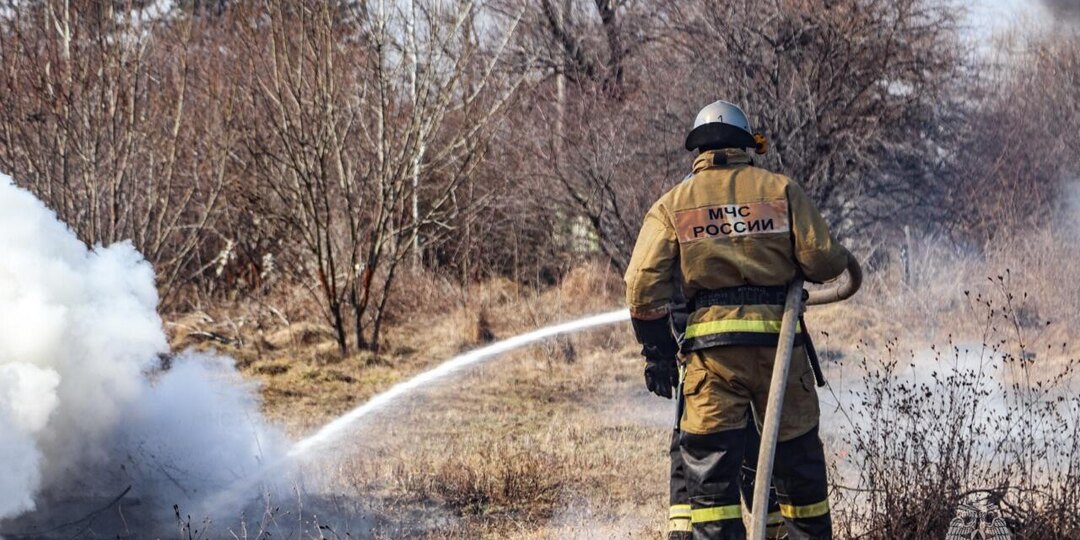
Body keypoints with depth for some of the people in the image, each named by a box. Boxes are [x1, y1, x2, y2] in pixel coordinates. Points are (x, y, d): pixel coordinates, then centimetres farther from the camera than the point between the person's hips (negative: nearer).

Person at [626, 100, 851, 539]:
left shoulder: (673, 203, 8)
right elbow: (820, 260, -1)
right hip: (778, 338, 1)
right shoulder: (781, 190, 7)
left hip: (710, 345, -1)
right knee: (797, 455, 12)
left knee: (709, 469, 1)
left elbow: (644, 283, 0)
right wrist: (841, 258, 22)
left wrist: (656, 352, 6)